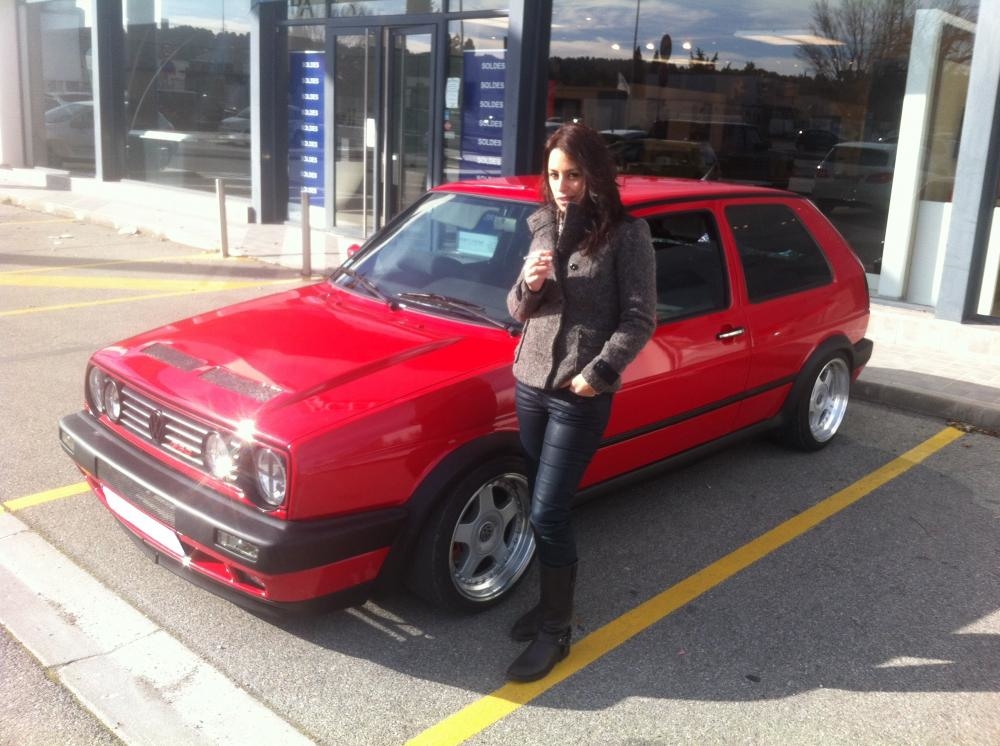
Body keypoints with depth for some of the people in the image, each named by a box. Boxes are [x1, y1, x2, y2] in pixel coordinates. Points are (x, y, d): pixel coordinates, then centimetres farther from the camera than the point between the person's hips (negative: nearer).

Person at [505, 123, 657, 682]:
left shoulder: (626, 234, -9)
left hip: (582, 394, -6)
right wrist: (527, 286, -10)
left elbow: (640, 318, -10)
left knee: (548, 513, -5)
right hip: (531, 384, 6)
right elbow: (520, 313, 12)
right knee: (543, 507, 14)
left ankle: (556, 630, 10)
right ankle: (552, 603, 31)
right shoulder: (543, 227, 8)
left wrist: (598, 372, -18)